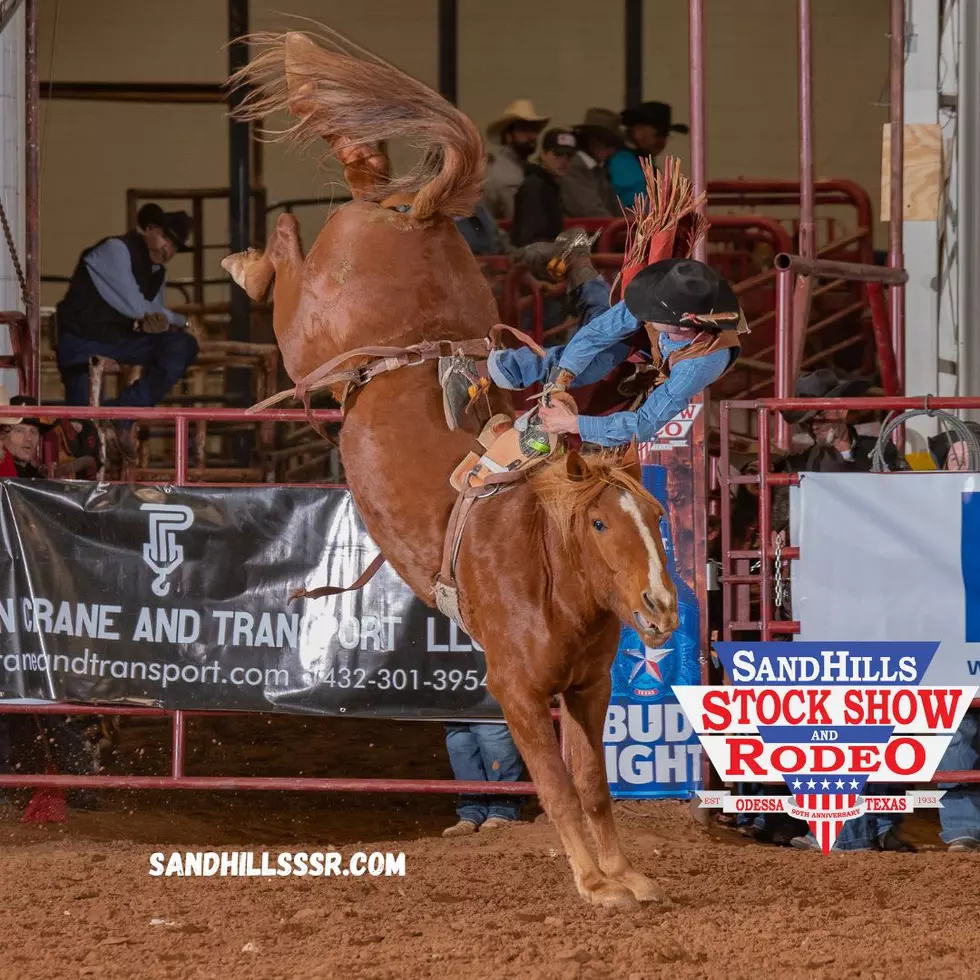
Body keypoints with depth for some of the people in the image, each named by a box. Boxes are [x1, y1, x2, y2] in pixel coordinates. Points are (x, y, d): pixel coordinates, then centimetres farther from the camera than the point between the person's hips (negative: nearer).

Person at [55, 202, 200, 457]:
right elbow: (136, 308, -15)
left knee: (183, 347, -16)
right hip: (83, 341, -7)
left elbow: (152, 315, 14)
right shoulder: (116, 249, -12)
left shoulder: (158, 273, 13)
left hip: (122, 340, 7)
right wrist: (181, 321, -2)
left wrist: (161, 322, -13)